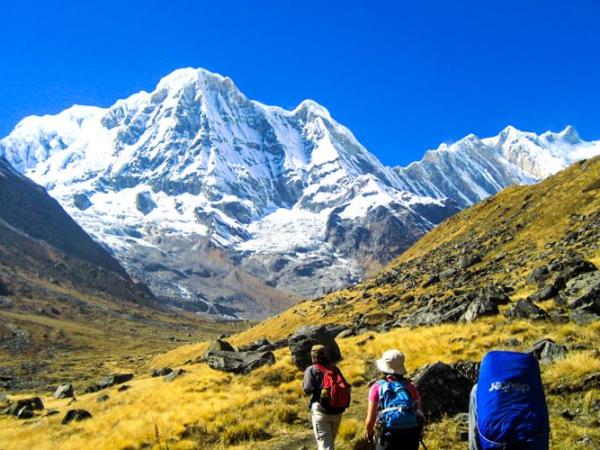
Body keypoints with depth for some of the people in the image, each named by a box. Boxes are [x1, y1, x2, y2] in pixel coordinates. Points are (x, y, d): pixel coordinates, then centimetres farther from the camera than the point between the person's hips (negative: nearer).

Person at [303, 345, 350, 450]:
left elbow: (308, 390, -11)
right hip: (337, 411, 5)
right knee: (331, 441, 22)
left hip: (321, 411, -5)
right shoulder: (334, 368, 8)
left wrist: (304, 384, 9)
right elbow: (346, 387, 5)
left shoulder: (311, 370, -4)